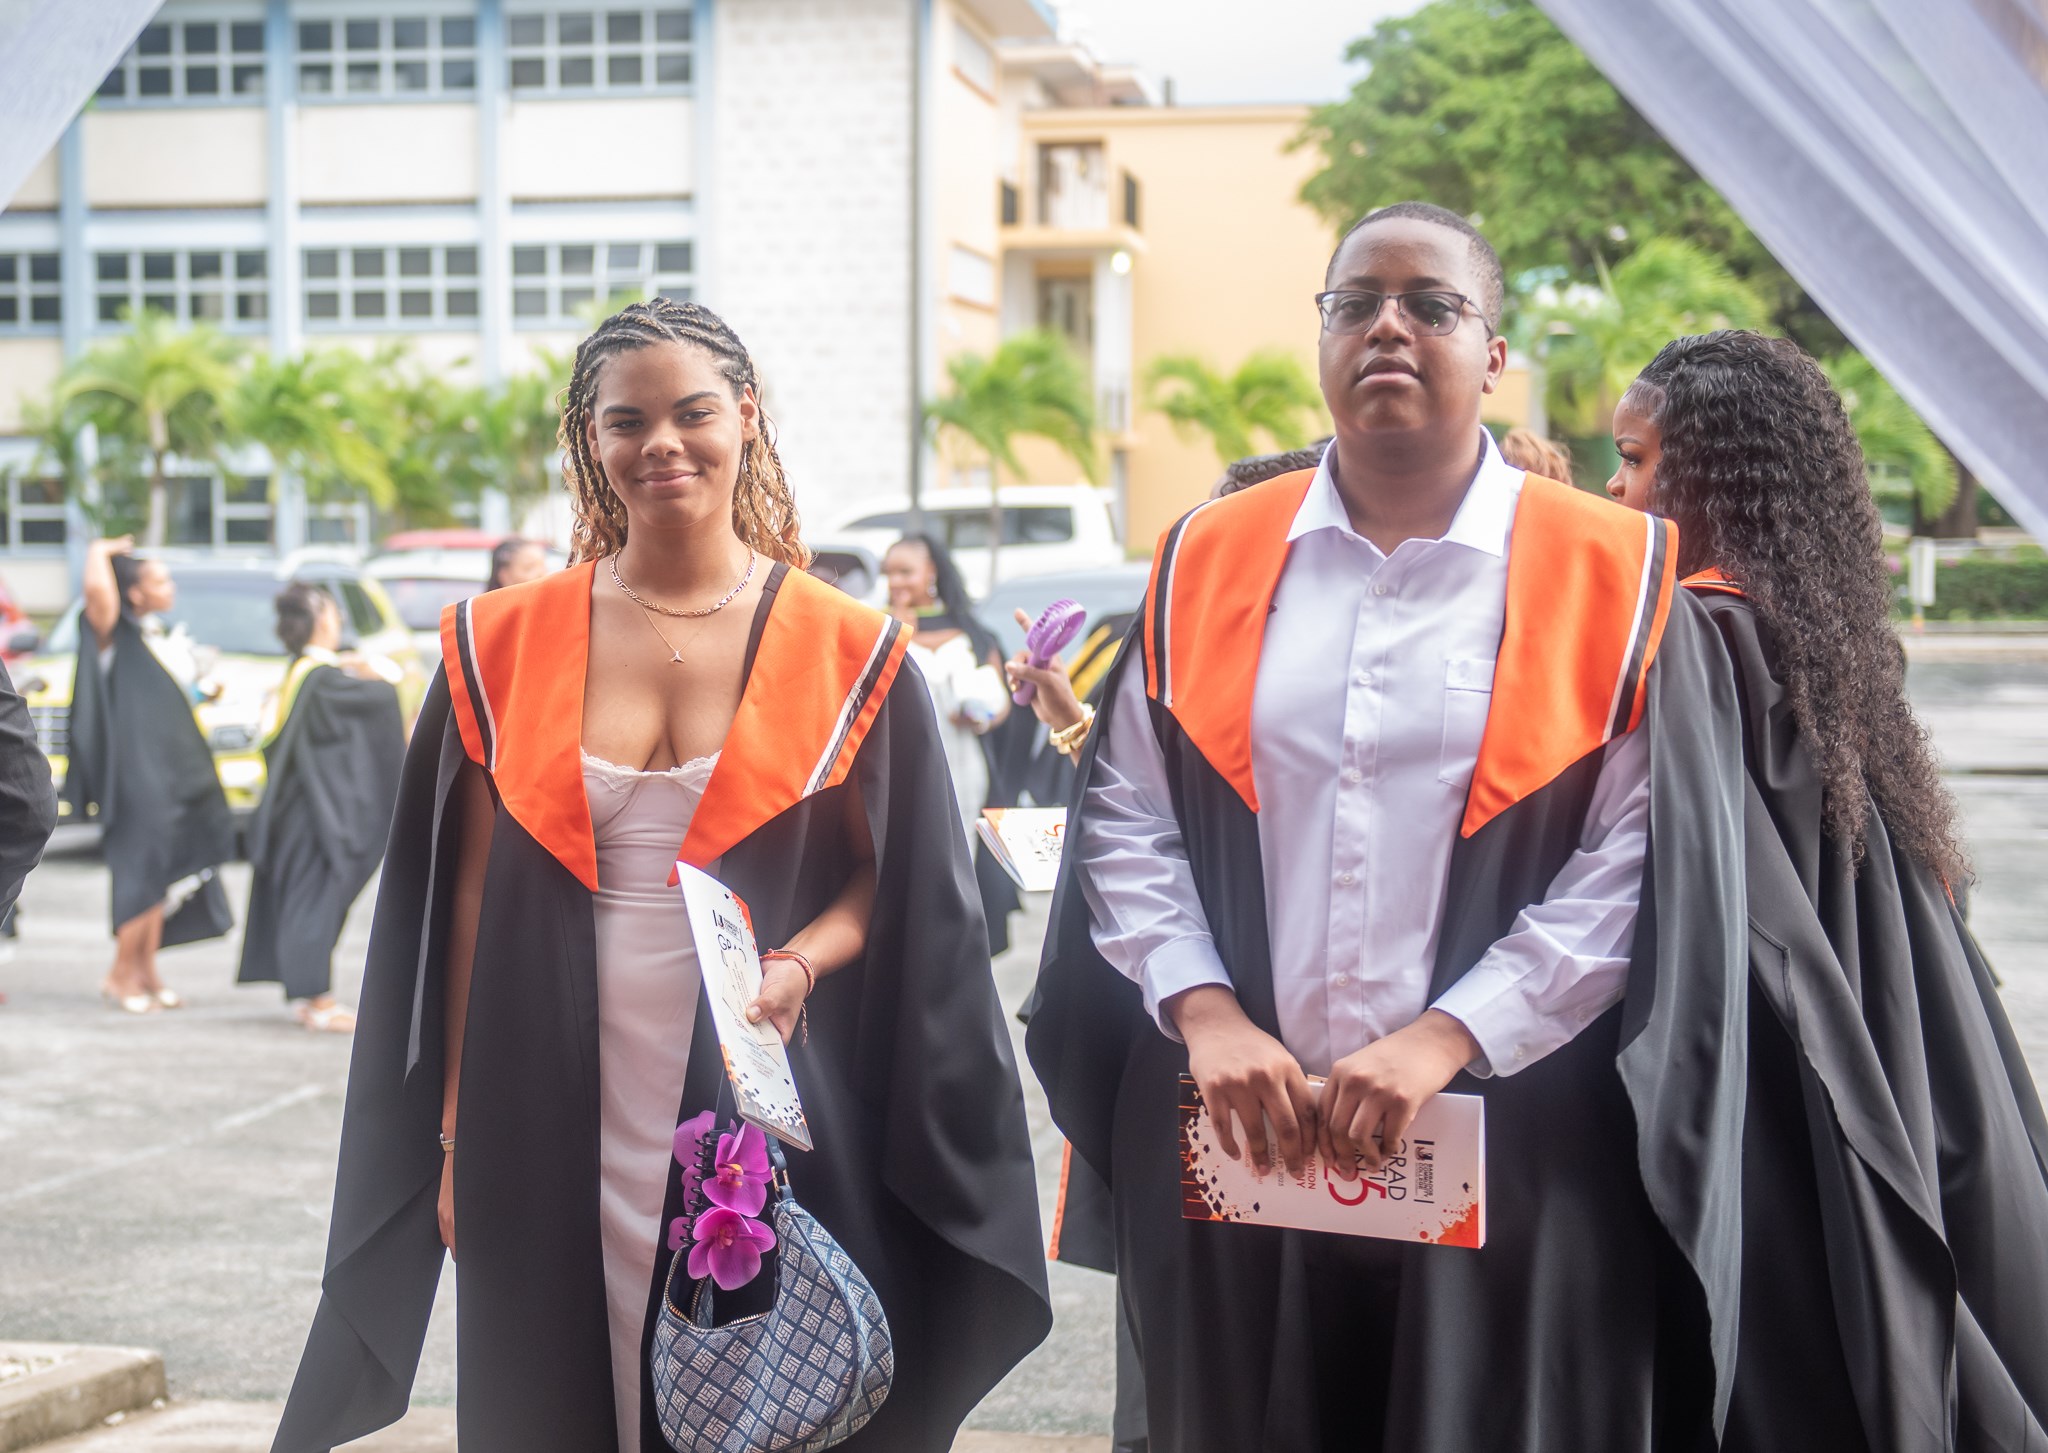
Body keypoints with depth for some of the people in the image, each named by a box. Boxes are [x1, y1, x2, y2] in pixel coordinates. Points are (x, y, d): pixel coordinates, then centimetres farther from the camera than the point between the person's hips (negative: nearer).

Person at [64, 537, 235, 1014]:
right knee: (144, 871, -8)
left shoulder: (170, 638, 16)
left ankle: (145, 972, 18)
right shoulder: (117, 635, -8)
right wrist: (100, 551, -12)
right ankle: (122, 975, 1)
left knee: (161, 873, 10)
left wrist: (207, 693, 7)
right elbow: (96, 589, -29)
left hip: (177, 766, 8)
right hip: (138, 767, -8)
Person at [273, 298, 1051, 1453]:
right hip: (556, 1130, 1)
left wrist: (798, 966, -16)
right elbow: (467, 899, 6)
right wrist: (459, 1132, 3)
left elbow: (896, 882, 3)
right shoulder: (504, 645, 4)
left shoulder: (846, 652, 1)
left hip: (764, 1120, -1)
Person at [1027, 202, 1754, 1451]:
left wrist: (1444, 1038, -13)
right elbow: (1126, 820, 6)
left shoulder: (1611, 579, -1)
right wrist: (1208, 1017, -8)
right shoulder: (1210, 562, 7)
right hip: (1233, 1139, 2)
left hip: (1512, 1150, -2)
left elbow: (1640, 865, -6)